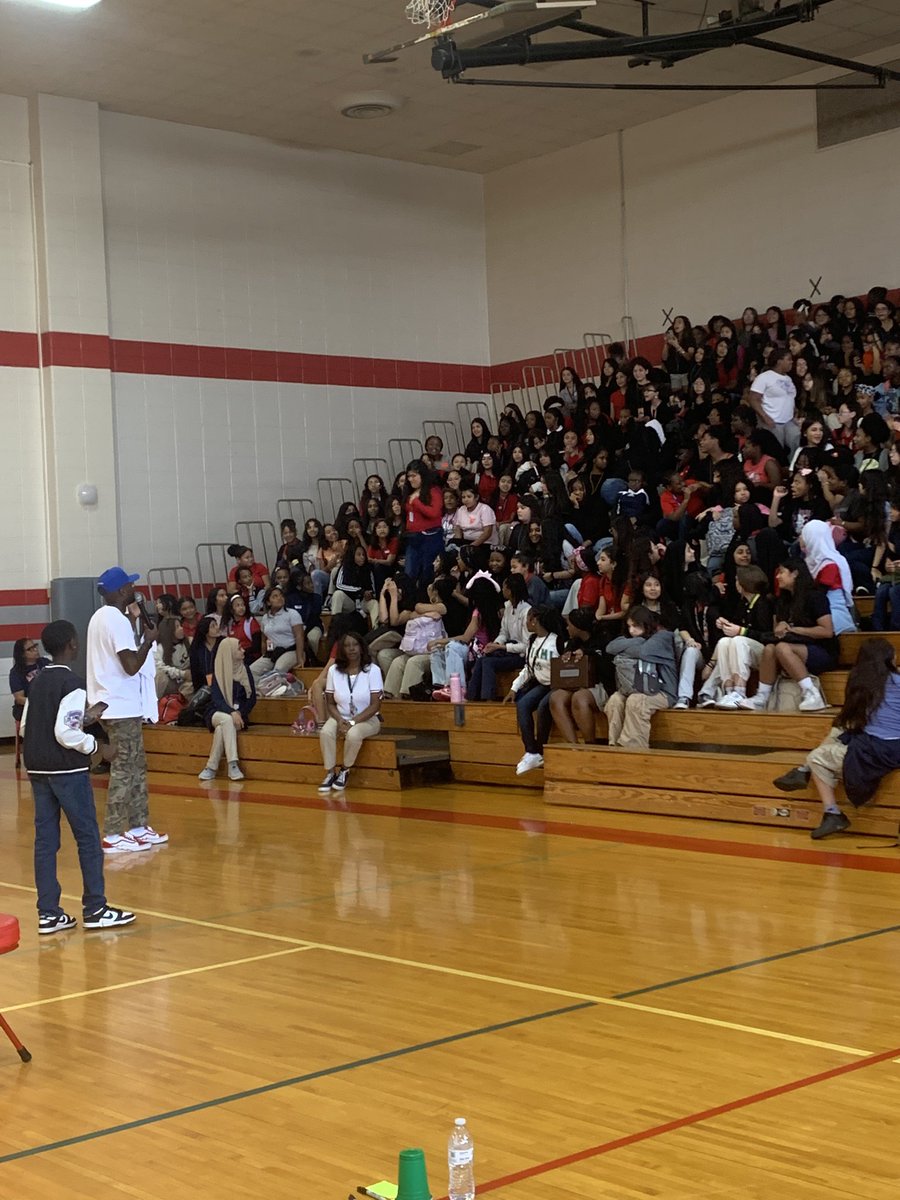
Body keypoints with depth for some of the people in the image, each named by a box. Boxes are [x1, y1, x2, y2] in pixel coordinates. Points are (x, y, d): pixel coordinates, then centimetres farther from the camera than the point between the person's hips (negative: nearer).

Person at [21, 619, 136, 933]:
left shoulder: (36, 683, 11)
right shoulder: (72, 684, -13)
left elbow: (25, 728, 14)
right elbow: (65, 733, -20)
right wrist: (96, 746, -6)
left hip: (37, 769, 8)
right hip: (67, 770, -8)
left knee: (45, 839, 7)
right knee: (88, 837, 1)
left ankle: (48, 913, 7)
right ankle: (95, 909, 4)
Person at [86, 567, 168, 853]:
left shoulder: (103, 617, 14)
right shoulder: (117, 620, -17)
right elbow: (132, 665, -22)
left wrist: (134, 624, 18)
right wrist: (149, 639, -9)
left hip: (120, 704, 10)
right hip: (122, 706, -10)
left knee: (137, 767, 15)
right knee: (124, 770, -5)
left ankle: (138, 827, 20)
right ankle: (112, 836, -3)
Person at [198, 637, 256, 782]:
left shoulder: (245, 670, 6)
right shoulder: (218, 671, -1)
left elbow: (252, 697, 5)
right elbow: (217, 699, -11)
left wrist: (240, 713, -13)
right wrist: (232, 713, -29)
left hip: (239, 714, 1)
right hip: (218, 712, -1)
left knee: (221, 728, -33)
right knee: (227, 720, -37)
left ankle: (211, 767, -31)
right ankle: (233, 765, -43)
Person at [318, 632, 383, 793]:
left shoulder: (372, 670, -8)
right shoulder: (334, 670, 0)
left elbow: (375, 705, -11)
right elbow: (330, 703, 3)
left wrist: (352, 722, -19)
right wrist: (340, 720, -17)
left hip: (366, 719, -3)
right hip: (341, 718, 3)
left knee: (353, 734, -36)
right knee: (326, 732, -30)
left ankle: (344, 771, -10)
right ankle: (330, 773, -15)